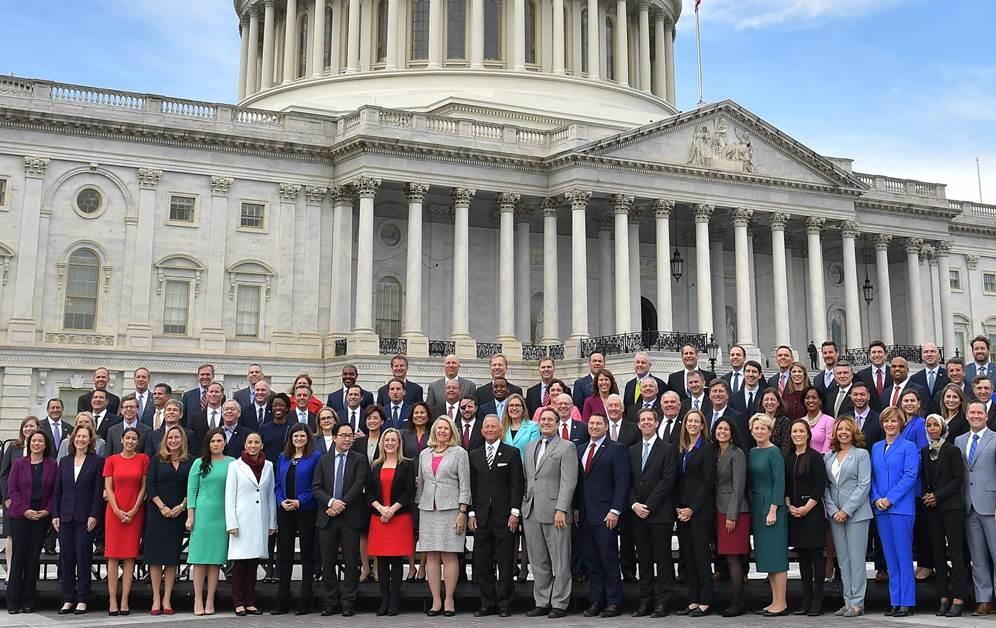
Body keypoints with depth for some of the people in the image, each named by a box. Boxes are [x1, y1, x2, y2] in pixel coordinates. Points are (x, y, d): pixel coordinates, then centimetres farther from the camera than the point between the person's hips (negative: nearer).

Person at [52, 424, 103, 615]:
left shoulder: (97, 461, -1)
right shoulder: (64, 461, 12)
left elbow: (99, 491, -5)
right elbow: (58, 490, 12)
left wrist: (94, 515, -11)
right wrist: (55, 515, 4)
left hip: (85, 518, -4)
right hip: (65, 517, 4)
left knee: (83, 558, -2)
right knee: (66, 559, 5)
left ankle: (82, 600, 4)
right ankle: (68, 599, 12)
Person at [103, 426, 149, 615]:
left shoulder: (143, 459, 4)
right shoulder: (111, 460, 4)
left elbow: (144, 487, 2)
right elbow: (108, 488, 1)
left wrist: (134, 510, -6)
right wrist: (117, 511, -9)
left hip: (135, 513, 0)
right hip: (114, 512, 0)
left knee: (130, 556, 0)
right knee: (113, 556, -1)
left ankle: (124, 601, 2)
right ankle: (112, 601, 1)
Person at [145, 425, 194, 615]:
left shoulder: (190, 462, 5)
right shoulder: (157, 460, 4)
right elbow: (150, 486, -1)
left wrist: (182, 506, -9)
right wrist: (162, 507, -11)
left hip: (179, 513, 1)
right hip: (157, 512, -1)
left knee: (172, 556, 2)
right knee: (156, 554, -2)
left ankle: (167, 599, 7)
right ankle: (156, 598, 3)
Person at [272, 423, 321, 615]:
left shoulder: (315, 457, -2)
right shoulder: (282, 457, 12)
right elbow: (277, 483, 12)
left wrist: (300, 501, -15)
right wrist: (281, 501, -5)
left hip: (306, 510, -4)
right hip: (285, 511, 4)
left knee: (307, 554, 2)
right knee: (283, 553, 5)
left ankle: (305, 599, 9)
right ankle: (282, 601, 10)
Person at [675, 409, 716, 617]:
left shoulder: (707, 449, -5)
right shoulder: (681, 450, 14)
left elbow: (708, 481, -10)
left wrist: (692, 508, -12)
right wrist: (677, 506, 2)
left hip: (700, 510, -6)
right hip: (682, 510, 6)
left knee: (701, 554, -5)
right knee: (688, 556, 7)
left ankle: (705, 602, 2)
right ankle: (693, 600, 12)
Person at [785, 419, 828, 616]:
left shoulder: (815, 457, -5)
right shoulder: (788, 459, 11)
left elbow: (820, 486, -10)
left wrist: (806, 507, -13)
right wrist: (789, 506, -1)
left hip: (812, 511, -6)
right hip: (794, 512, 6)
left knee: (815, 555, -3)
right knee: (802, 556, 9)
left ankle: (817, 601, 2)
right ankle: (806, 600, 14)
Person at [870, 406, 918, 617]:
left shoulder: (909, 447, -2)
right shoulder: (876, 448, 14)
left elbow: (910, 476, -10)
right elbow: (872, 476, 13)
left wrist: (889, 499, -15)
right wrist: (876, 499, -4)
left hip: (901, 507, -5)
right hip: (880, 509, 5)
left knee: (904, 556, -3)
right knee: (890, 557, 8)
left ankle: (907, 602, 2)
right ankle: (895, 602, 13)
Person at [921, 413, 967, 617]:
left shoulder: (952, 451, -3)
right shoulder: (924, 452, 12)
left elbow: (959, 479, -7)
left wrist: (938, 495, -11)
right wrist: (926, 496, 0)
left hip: (951, 506, -5)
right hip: (931, 508, 5)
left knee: (955, 551, -6)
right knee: (938, 552, 5)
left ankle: (958, 599, -6)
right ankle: (944, 598, 8)